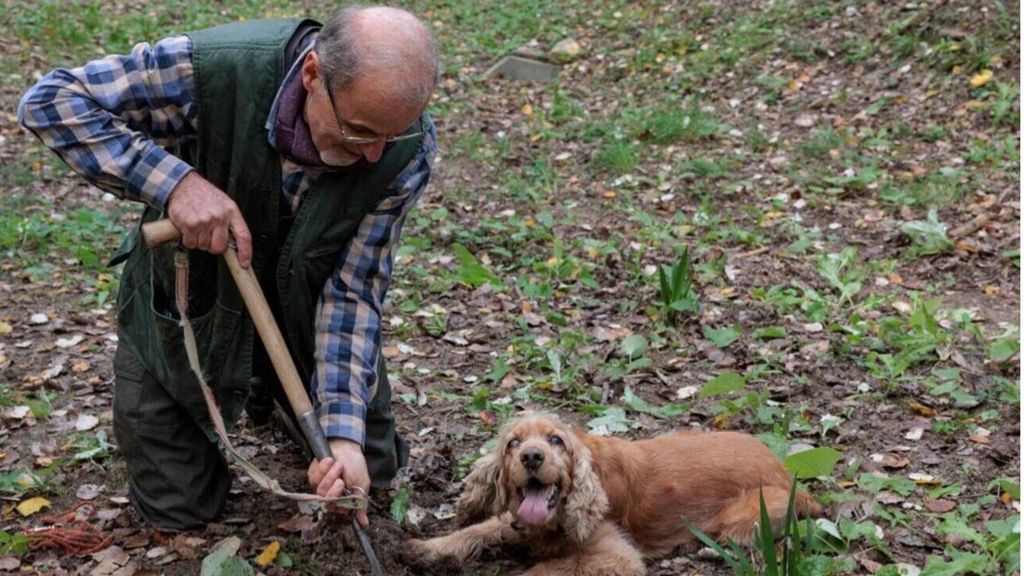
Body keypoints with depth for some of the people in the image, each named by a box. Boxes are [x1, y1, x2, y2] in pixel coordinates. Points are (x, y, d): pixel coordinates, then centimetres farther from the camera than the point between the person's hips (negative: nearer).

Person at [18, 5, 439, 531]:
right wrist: (174, 181, -40)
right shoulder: (215, 68, -35)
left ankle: (271, 388, 37)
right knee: (179, 508, 6)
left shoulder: (408, 150, -26)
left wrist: (343, 433, -32)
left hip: (303, 318, 2)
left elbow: (353, 291, -22)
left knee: (370, 470, 12)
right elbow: (48, 100, -27)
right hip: (186, 308, -2)